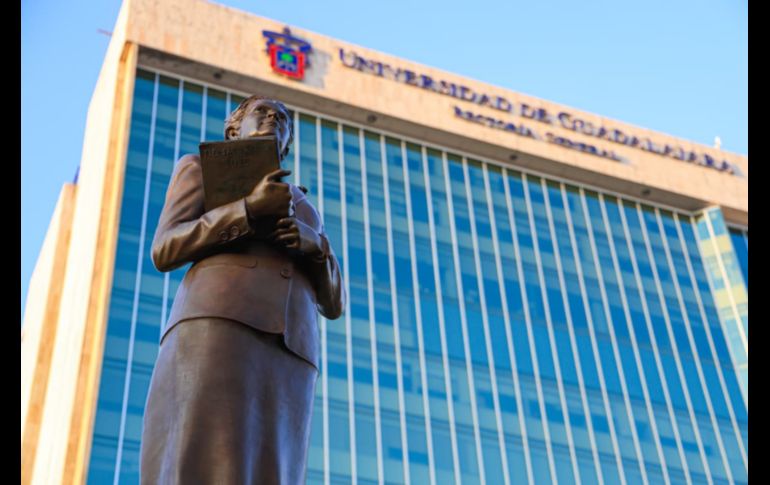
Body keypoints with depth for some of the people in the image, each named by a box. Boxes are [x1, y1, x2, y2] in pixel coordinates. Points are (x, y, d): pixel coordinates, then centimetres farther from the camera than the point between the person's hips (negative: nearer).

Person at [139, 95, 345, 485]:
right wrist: (250, 209, -6)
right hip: (218, 324, -4)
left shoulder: (303, 210, 37)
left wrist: (313, 244, 2)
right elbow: (165, 251, 7)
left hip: (286, 352, 4)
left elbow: (332, 302, 25)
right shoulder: (200, 167, 25)